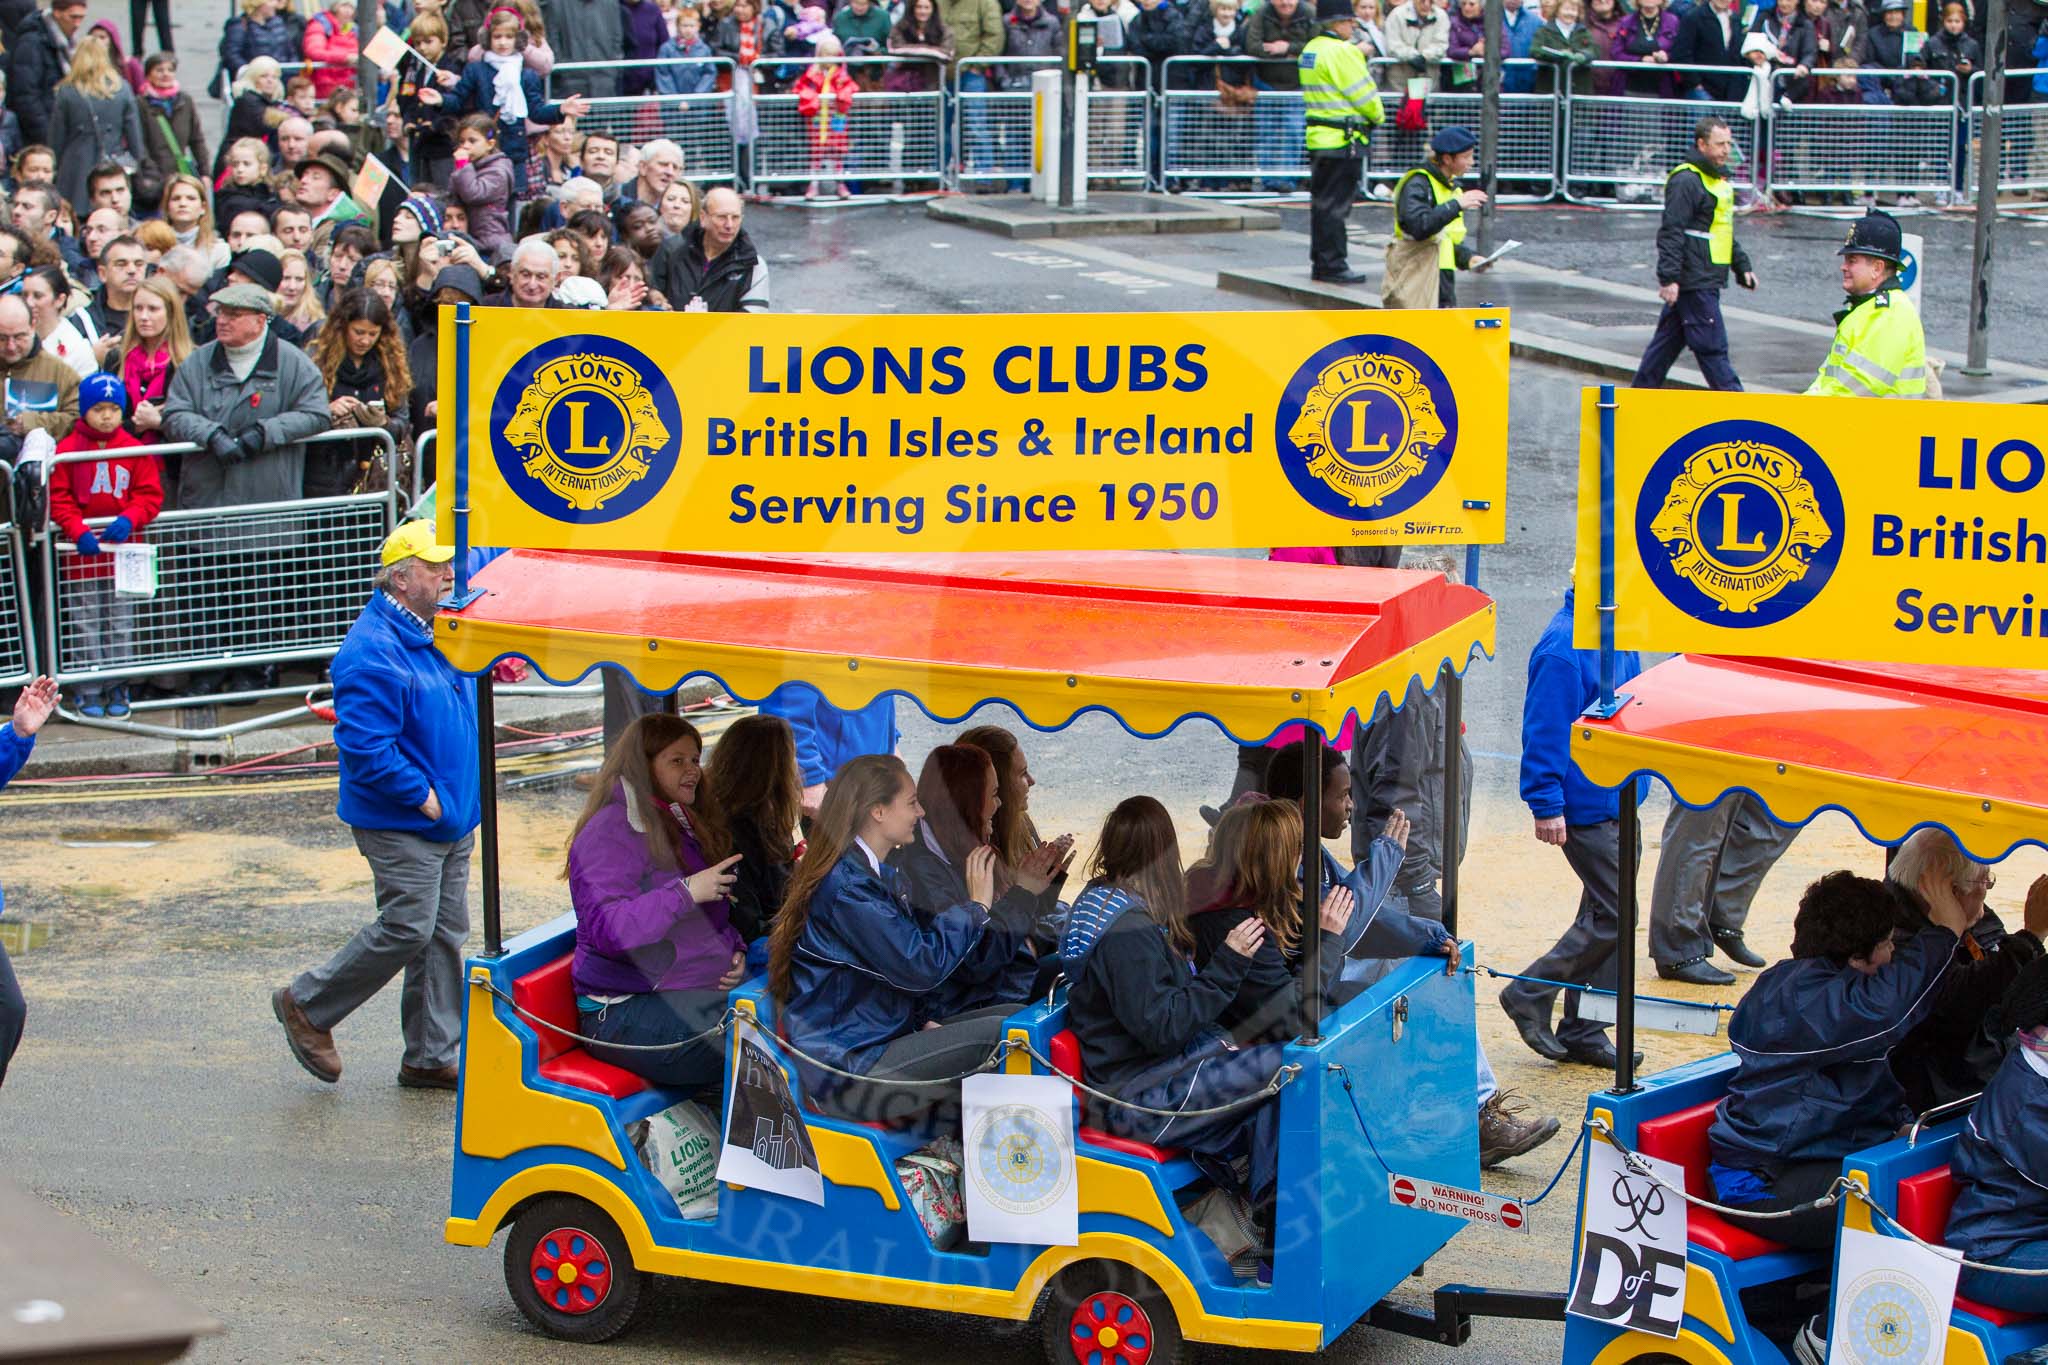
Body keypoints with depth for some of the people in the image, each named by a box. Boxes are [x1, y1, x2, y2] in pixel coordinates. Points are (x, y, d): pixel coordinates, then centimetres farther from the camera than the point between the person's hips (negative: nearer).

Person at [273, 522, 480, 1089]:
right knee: (407, 929, -10)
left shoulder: (442, 632, 11)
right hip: (399, 824, -9)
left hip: (451, 820, 9)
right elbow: (364, 744, -26)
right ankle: (307, 1006, 9)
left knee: (446, 933, 9)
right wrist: (421, 794, -20)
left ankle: (431, 1055, 17)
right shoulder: (372, 653, -20)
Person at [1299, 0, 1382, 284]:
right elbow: (1364, 94, -12)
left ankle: (1320, 262, 20)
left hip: (1317, 134, 9)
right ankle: (1333, 265, -3)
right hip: (1343, 140, -9)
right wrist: (1378, 116, 6)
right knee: (1336, 204, -5)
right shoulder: (1342, 52, -16)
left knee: (1322, 202, 14)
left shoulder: (1310, 49, 12)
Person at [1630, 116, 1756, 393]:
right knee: (1713, 348, -6)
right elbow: (1671, 233, -19)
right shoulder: (1686, 181, -14)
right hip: (1694, 282, -10)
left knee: (1668, 340, 14)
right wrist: (1668, 278, -24)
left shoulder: (1718, 179, 19)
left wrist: (1742, 266, 26)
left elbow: (1724, 233, 30)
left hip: (1707, 280, 10)